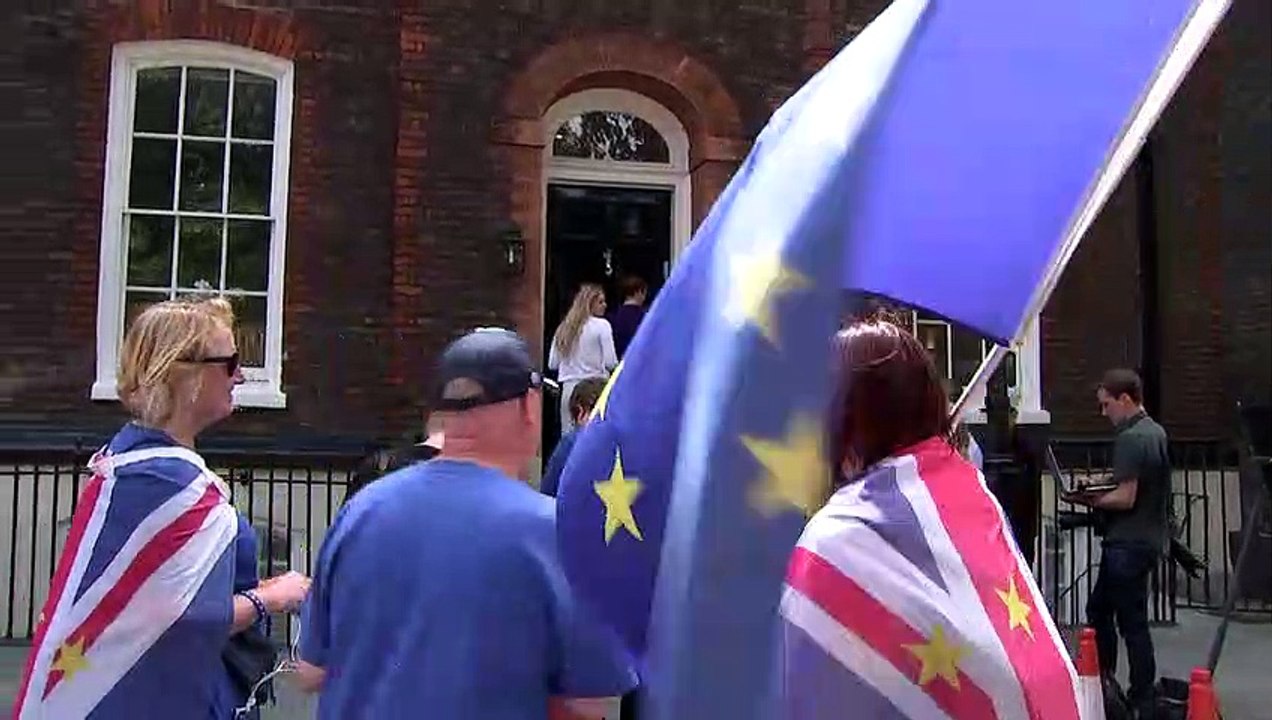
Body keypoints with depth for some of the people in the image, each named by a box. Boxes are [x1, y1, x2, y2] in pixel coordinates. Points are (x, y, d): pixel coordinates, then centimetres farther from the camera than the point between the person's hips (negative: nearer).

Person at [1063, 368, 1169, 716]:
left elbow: (1126, 498, -22)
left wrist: (1088, 500, -10)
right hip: (1149, 537, 10)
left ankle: (1144, 700, 8)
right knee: (1099, 608, 18)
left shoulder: (1129, 439, -19)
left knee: (1132, 622, -1)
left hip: (1128, 544, -10)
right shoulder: (1156, 432, 12)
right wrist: (1107, 482, 10)